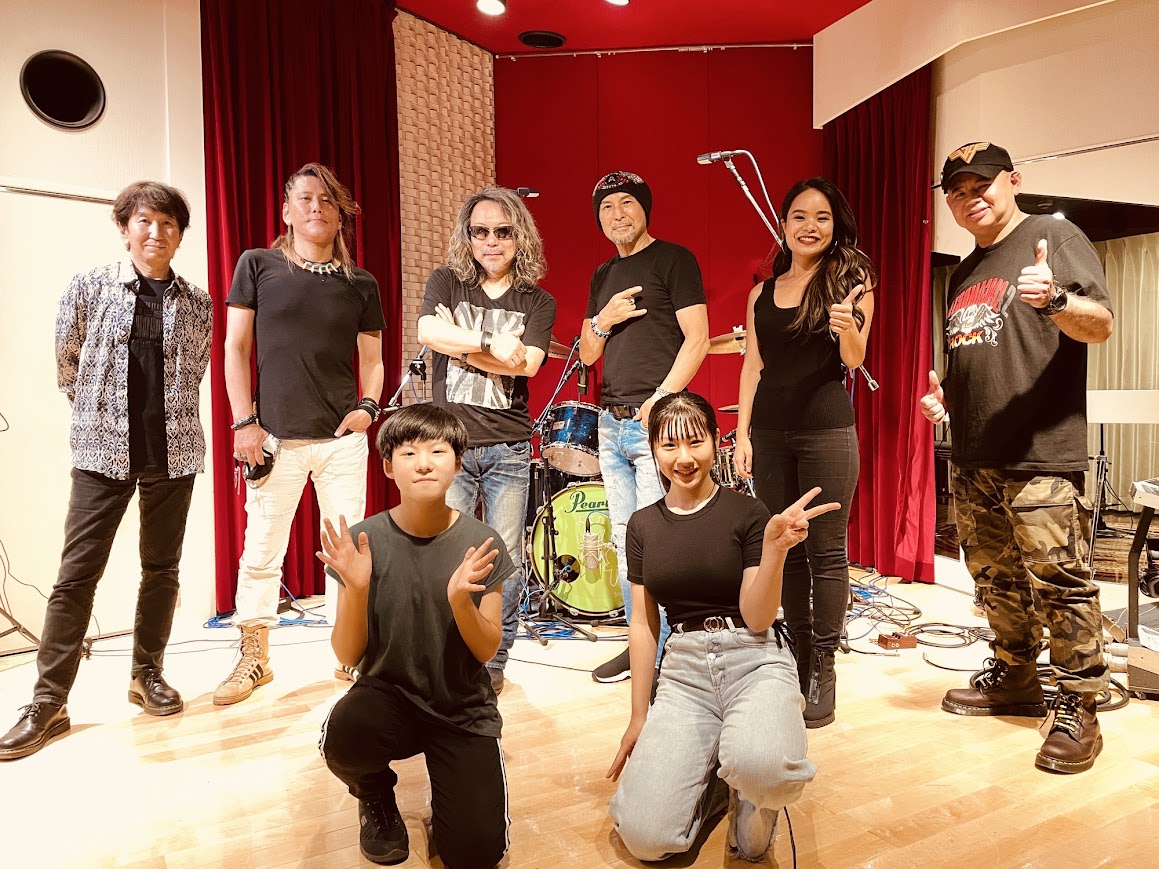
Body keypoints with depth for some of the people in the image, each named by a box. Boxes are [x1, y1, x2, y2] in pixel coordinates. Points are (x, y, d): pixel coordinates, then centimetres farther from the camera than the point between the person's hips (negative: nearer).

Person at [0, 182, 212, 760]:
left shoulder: (198, 304, 5)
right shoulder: (89, 289, 1)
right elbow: (67, 365, 11)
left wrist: (167, 416, 12)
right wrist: (100, 415, 14)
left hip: (173, 453, 2)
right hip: (104, 451, -1)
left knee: (162, 568, 9)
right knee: (77, 573, -1)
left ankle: (148, 674, 26)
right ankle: (49, 702, 9)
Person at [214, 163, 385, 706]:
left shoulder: (361, 284, 10)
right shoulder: (257, 266, 5)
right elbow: (236, 347, 4)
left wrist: (368, 404, -7)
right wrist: (244, 421, -4)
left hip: (342, 438, 1)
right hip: (276, 438, -1)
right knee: (261, 551, 5)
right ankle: (254, 659, 22)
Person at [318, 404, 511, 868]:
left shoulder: (480, 544, -11)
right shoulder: (364, 541, -10)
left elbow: (487, 651, -8)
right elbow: (347, 656, -8)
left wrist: (459, 599, -28)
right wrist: (357, 589, -26)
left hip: (464, 708, 0)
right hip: (389, 694, 1)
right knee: (344, 739, -33)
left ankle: (449, 783, 19)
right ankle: (377, 796, 5)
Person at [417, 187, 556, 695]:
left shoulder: (537, 302, 7)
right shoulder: (446, 282, 7)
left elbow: (527, 363, -10)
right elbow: (428, 333, -13)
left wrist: (458, 345, -9)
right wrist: (490, 340, -16)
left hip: (508, 448, 1)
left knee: (505, 561, 5)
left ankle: (493, 662, 21)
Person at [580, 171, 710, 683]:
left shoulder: (673, 260, -1)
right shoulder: (602, 276, 19)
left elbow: (697, 339, -9)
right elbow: (587, 355, 18)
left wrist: (660, 399, -18)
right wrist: (603, 320, -2)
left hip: (657, 422, -7)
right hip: (612, 423, 7)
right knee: (625, 540, 11)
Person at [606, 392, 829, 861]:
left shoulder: (747, 513, -5)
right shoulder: (643, 525, 7)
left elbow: (757, 619, -9)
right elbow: (643, 622, 10)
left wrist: (775, 547, -25)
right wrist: (639, 716, 10)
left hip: (755, 660, -3)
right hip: (684, 669, 3)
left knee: (759, 765, -38)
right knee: (645, 837, -15)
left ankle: (751, 797, 2)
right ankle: (719, 775, 17)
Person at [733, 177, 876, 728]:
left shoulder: (851, 280, 3)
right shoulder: (762, 294, 12)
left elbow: (854, 359, -7)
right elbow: (752, 367, 12)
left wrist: (847, 327, -29)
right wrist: (742, 434, 5)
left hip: (827, 430, -3)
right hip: (769, 433, 4)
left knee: (826, 553, -1)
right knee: (785, 551, 8)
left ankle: (823, 672, 9)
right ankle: (797, 659, 20)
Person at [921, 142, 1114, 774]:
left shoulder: (1054, 236, 0)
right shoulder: (964, 273, 21)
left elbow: (1101, 324, -11)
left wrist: (1053, 300, -30)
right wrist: (945, 398, 12)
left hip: (1041, 456, -7)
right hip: (973, 456, 8)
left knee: (1059, 583, -6)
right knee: (996, 577, 15)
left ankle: (1077, 709, 7)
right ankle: (1014, 678, 29)